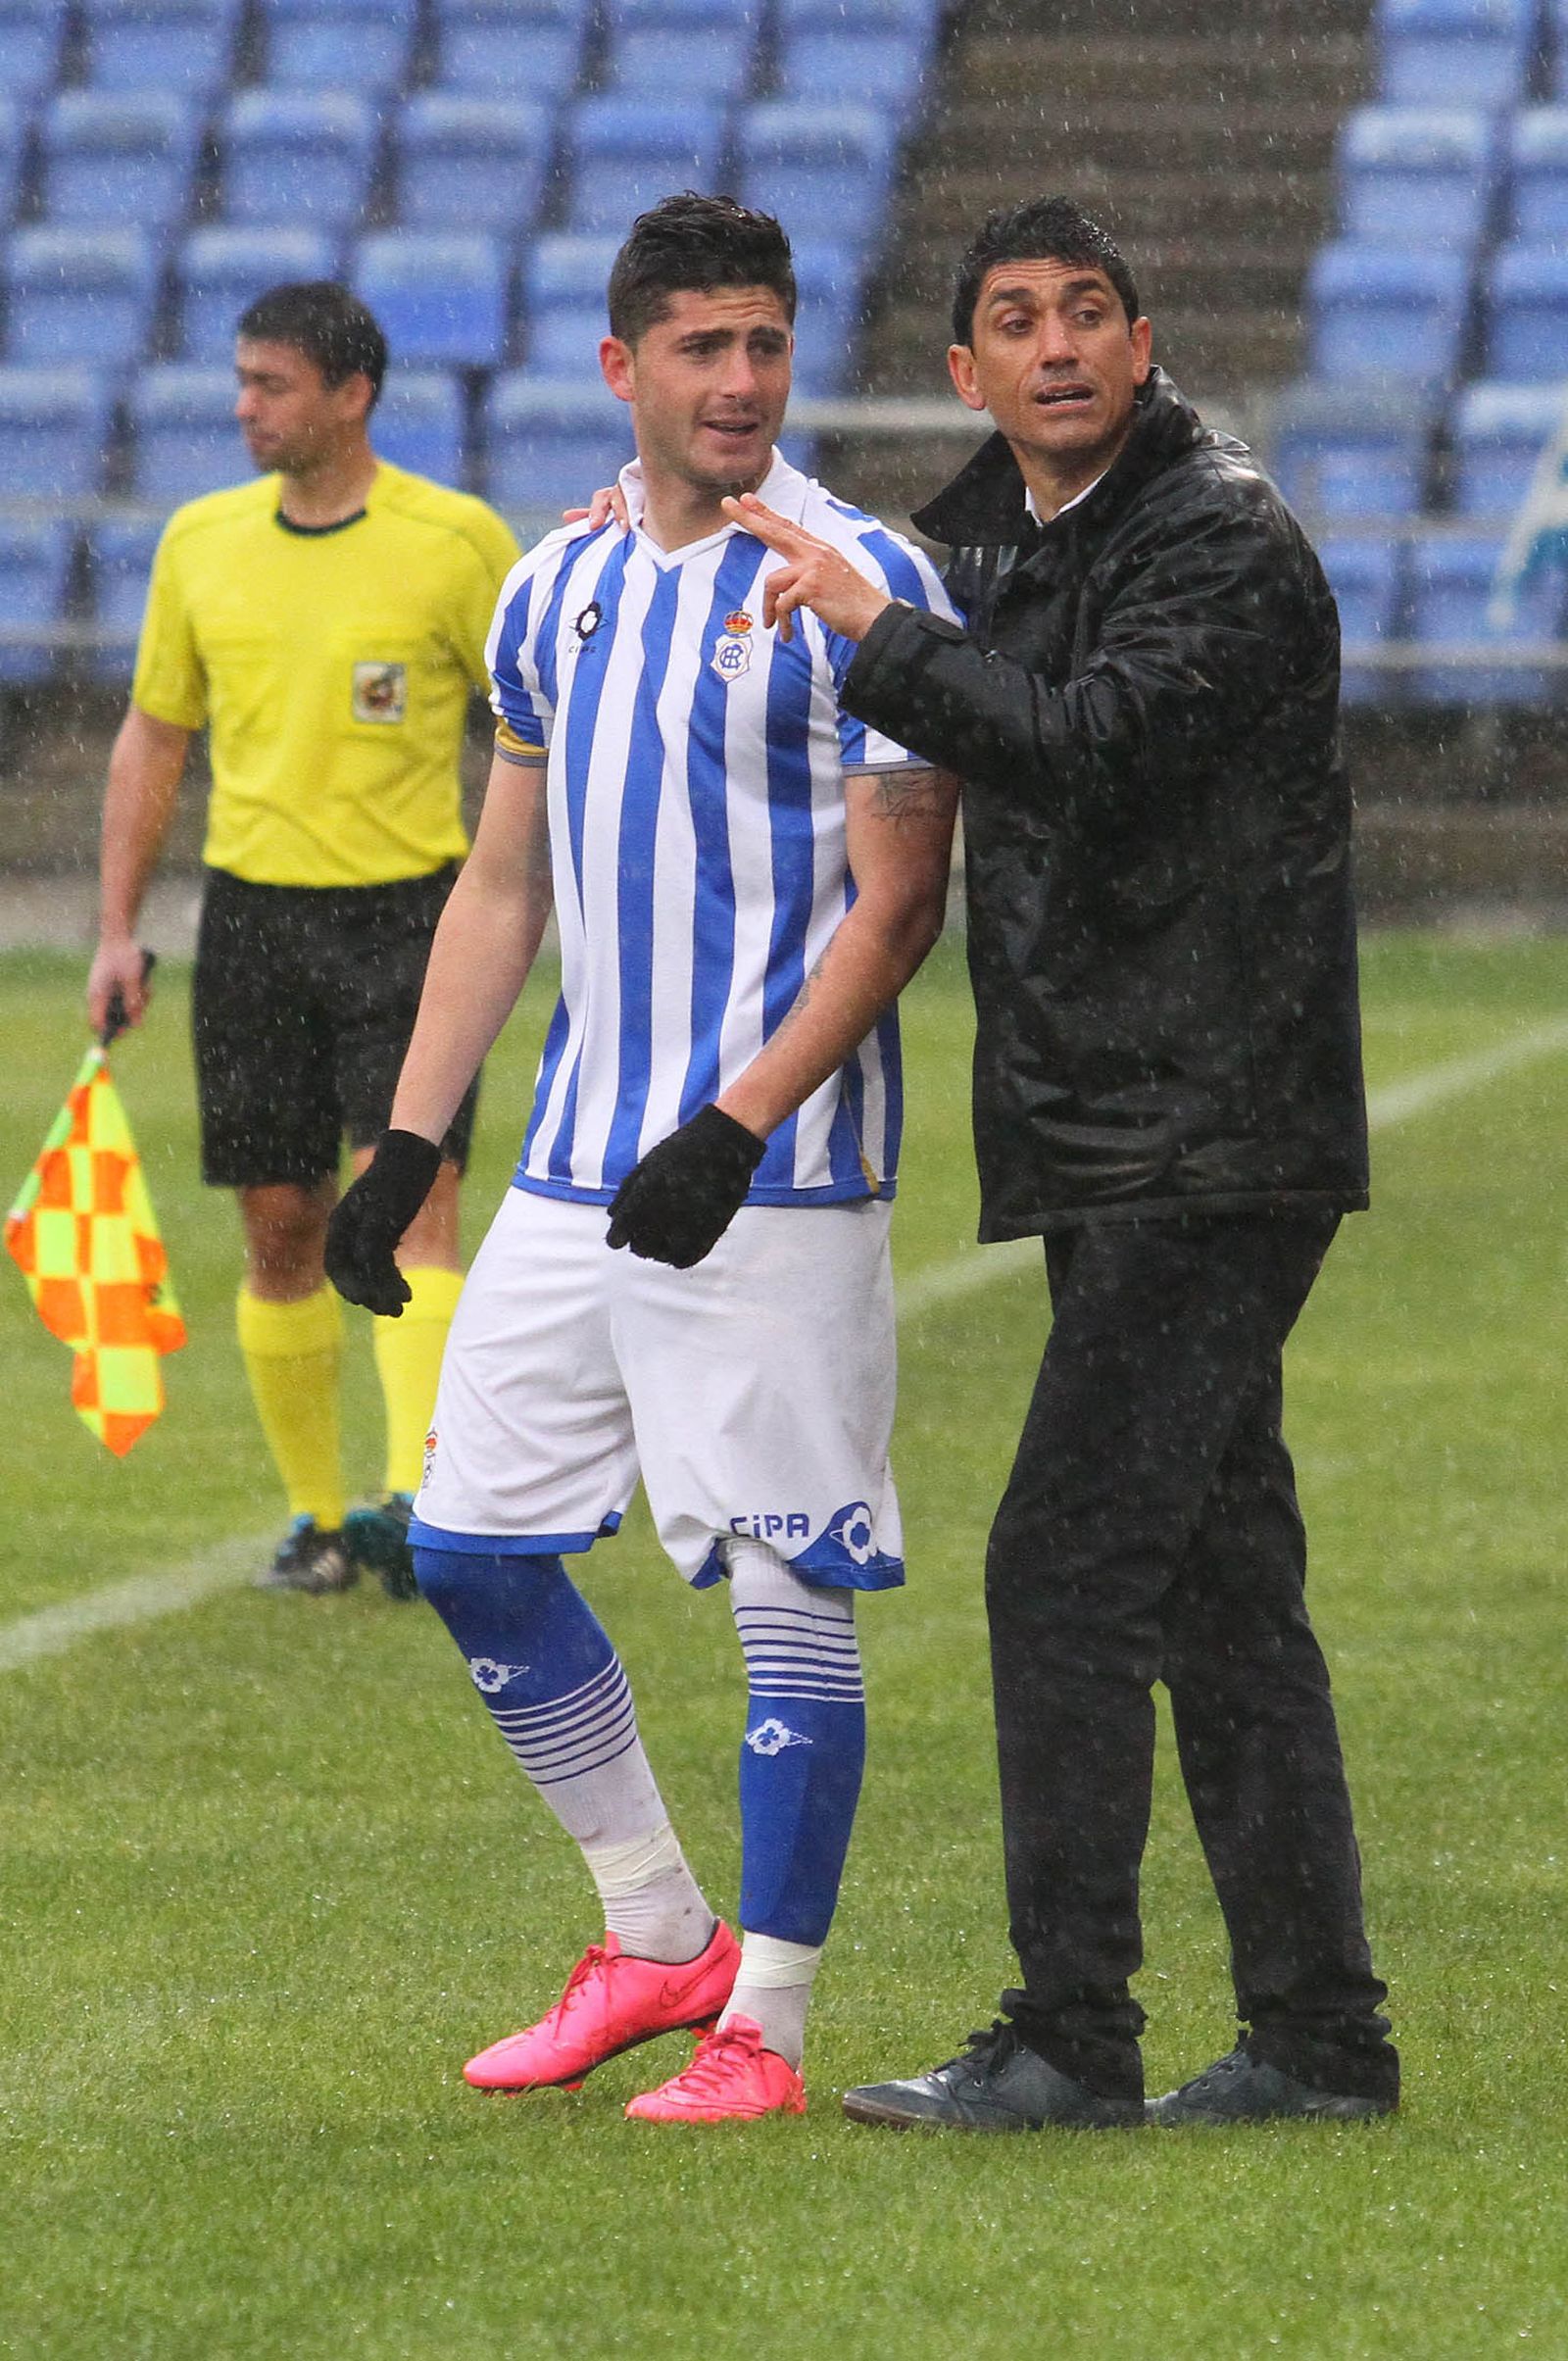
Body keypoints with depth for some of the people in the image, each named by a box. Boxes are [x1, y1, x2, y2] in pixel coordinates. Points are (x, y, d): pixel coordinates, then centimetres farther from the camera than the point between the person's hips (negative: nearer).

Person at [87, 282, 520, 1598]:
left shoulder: (455, 539, -5)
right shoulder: (202, 541, 7)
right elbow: (154, 736, 15)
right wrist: (118, 931, 10)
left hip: (409, 910, -4)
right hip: (253, 910, 4)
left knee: (407, 1194, -17)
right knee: (282, 1229, 5)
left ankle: (420, 1505, -25)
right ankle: (315, 1515, 16)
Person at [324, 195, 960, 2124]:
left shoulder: (859, 583, -7)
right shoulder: (556, 590, 12)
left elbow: (897, 902, -11)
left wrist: (734, 1130, -19)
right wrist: (407, 1143, 12)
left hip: (775, 1175, -7)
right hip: (572, 1169, 7)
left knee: (785, 1581, -5)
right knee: (472, 1547, 8)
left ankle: (765, 2020, 3)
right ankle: (656, 1941, 21)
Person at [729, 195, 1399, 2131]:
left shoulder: (1225, 546, -12)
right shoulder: (991, 542, 14)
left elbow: (1092, 742, -27)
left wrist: (872, 629, -24)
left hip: (1212, 1148, -9)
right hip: (1099, 1150, 9)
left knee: (1067, 1562, -12)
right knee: (1219, 1576, 10)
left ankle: (1071, 2038, -8)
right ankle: (1319, 2032, 15)